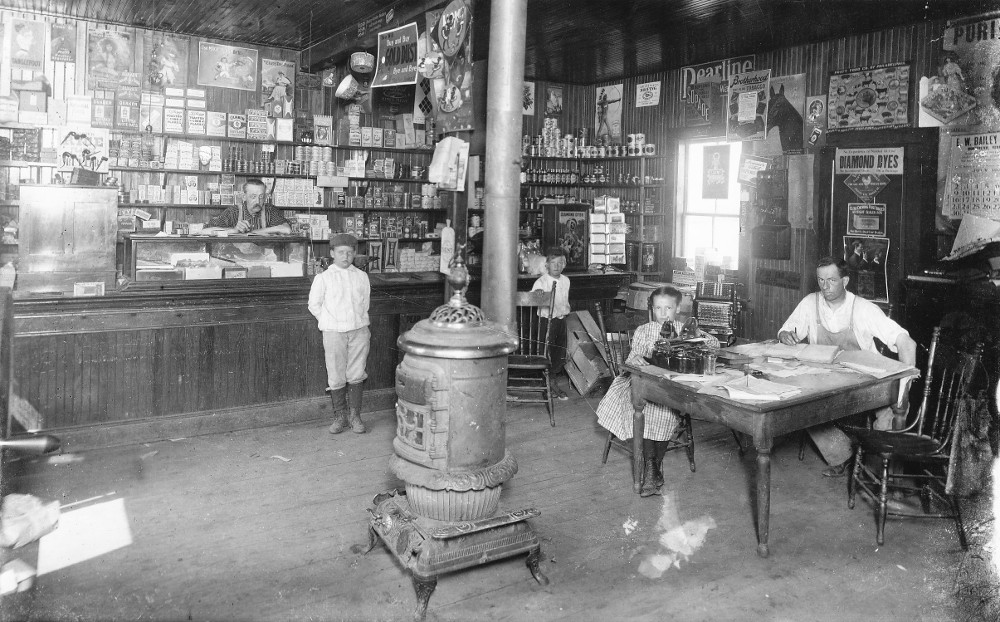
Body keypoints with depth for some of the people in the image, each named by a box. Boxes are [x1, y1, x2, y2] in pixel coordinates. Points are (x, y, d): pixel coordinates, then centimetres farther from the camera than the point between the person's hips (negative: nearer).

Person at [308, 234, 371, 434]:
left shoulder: (362, 276, 7)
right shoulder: (323, 278, -1)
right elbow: (314, 305, 6)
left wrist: (359, 320, 9)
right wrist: (330, 322, 5)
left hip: (359, 331, 2)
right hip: (334, 333, -2)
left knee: (356, 375, 5)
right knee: (336, 377, 3)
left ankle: (355, 416, 15)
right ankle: (340, 417, 16)